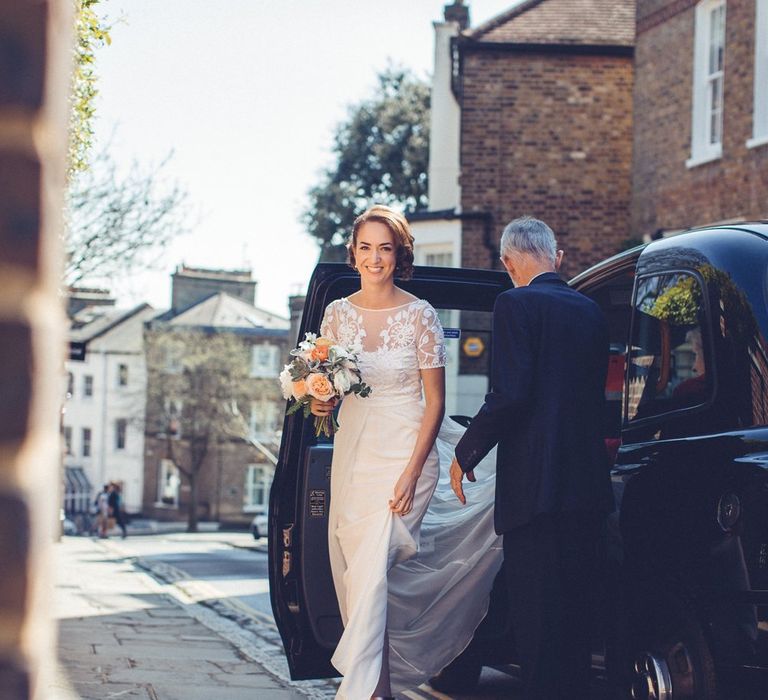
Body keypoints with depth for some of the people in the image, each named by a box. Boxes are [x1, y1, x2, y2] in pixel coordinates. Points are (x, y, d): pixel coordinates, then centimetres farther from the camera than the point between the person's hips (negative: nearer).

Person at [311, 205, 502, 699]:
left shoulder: (419, 315, -8)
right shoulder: (339, 313, 5)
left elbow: (435, 401, -7)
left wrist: (412, 473, -15)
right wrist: (320, 403, -8)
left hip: (404, 453, -5)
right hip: (352, 450, 5)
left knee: (371, 568, -16)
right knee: (349, 569, 5)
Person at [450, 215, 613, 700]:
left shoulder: (517, 305, -8)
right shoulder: (591, 311, 13)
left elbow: (511, 394, -17)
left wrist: (466, 454, -6)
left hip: (535, 482, -7)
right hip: (590, 481, 7)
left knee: (535, 611, -4)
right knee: (578, 603, 15)